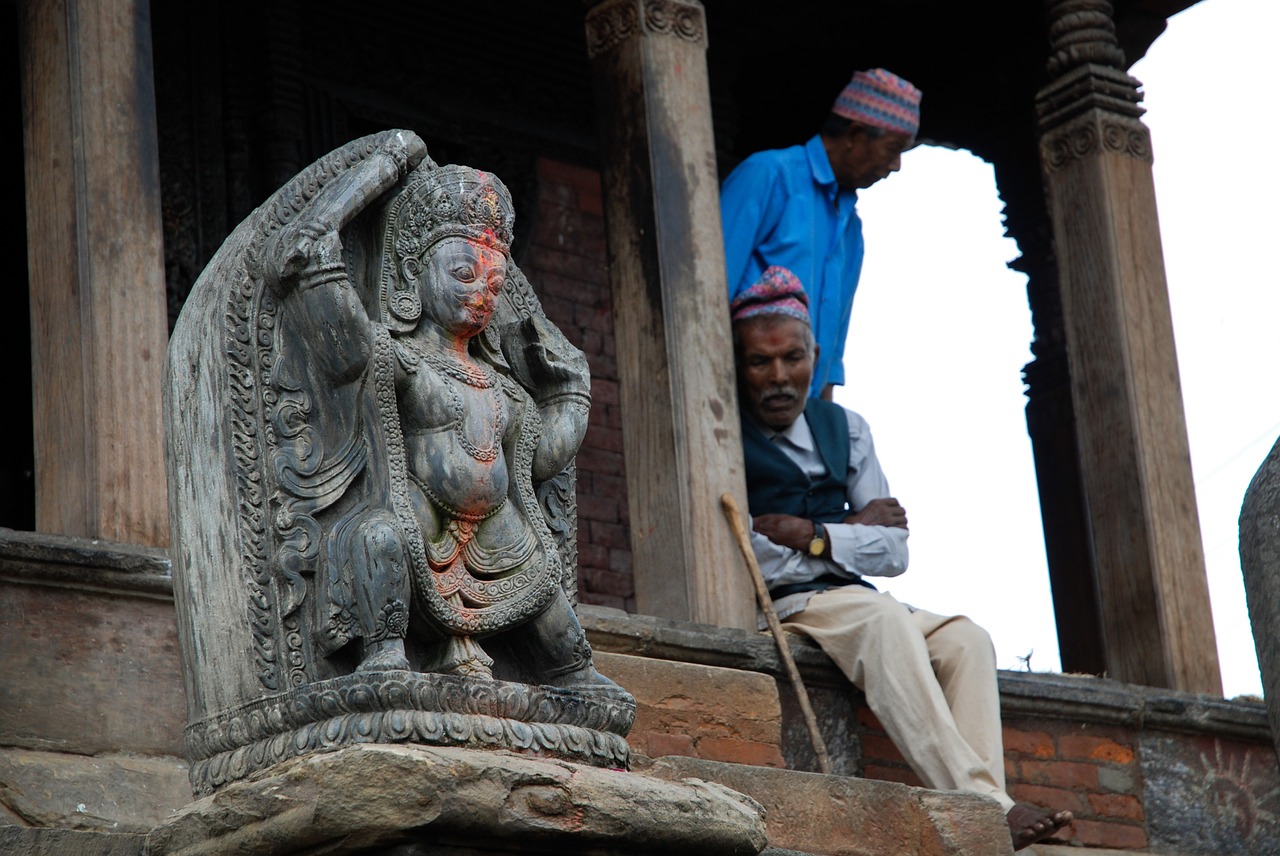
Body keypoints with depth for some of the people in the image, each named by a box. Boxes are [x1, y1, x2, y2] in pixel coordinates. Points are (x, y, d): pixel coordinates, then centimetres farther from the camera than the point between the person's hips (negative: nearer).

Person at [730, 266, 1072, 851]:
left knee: (965, 639, -21)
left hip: (849, 598, 6)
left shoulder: (844, 429, 18)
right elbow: (741, 560, -13)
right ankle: (984, 806, -44)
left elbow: (894, 552, 10)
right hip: (775, 608, -6)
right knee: (884, 618, -34)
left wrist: (815, 537, -7)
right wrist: (855, 530, -3)